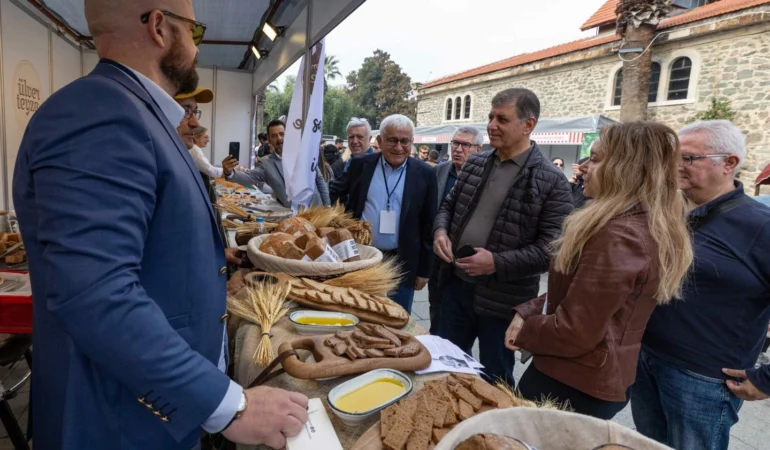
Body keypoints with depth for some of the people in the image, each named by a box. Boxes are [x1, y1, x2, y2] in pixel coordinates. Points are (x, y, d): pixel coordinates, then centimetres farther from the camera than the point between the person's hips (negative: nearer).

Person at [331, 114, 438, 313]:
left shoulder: (424, 174, -3)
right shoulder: (361, 165, 0)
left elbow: (428, 224, -1)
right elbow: (336, 193, 13)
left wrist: (424, 269, 0)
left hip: (401, 263, -1)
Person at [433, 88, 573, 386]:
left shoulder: (551, 181, -14)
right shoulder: (475, 163, 5)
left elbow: (552, 248, -16)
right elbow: (449, 205, 15)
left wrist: (498, 262, -24)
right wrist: (441, 230, -6)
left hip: (502, 300, -5)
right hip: (456, 285, 6)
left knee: (495, 380, 16)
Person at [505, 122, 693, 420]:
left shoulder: (617, 236, -28)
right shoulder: (651, 228, 7)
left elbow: (574, 331, -25)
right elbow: (572, 295, 11)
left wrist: (525, 332, -8)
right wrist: (529, 311, 0)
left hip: (571, 384, -9)